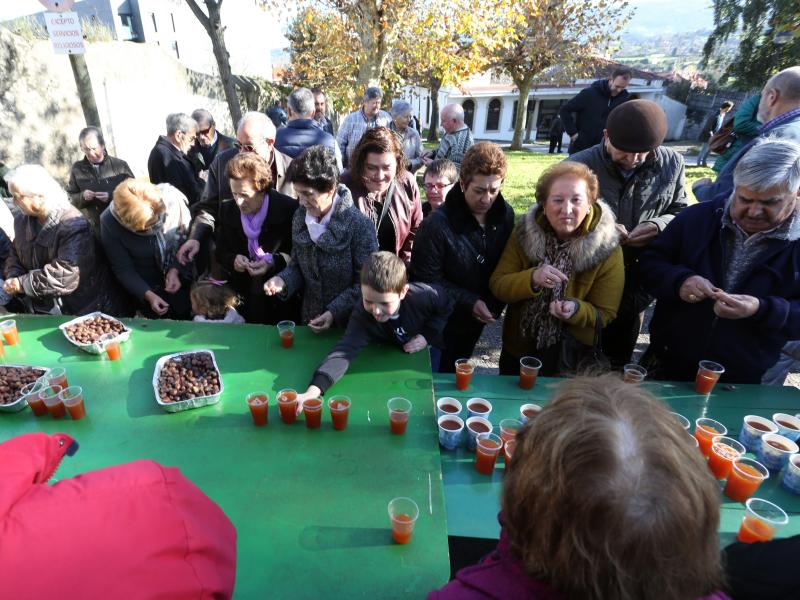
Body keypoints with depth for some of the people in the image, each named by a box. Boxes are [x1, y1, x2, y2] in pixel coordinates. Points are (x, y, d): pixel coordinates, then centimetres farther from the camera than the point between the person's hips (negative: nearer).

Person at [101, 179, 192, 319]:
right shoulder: (109, 223, -25)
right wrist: (148, 295, -27)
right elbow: (123, 269, -15)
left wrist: (175, 270, -22)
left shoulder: (172, 198, -26)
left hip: (181, 275, 1)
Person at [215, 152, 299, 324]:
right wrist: (232, 260, -14)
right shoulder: (228, 210, 0)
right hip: (241, 296, 3)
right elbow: (221, 253, 9)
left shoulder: (290, 209, -14)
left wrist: (274, 262, -23)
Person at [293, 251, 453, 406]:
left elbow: (446, 308, -13)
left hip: (426, 348, 0)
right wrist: (313, 390, -64)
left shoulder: (424, 295, -36)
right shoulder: (362, 315, -36)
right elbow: (345, 349, -49)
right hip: (391, 354, 1)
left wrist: (428, 336, -25)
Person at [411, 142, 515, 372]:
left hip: (476, 320, 5)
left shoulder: (506, 215, -8)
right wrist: (469, 302, -24)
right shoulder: (437, 224, -25)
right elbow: (426, 279, -20)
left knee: (453, 376, 24)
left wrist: (496, 304, -6)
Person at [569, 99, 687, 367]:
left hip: (638, 280, 3)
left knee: (618, 358, 21)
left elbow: (681, 211, 9)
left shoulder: (672, 163, -2)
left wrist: (658, 225, -15)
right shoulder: (579, 165, -12)